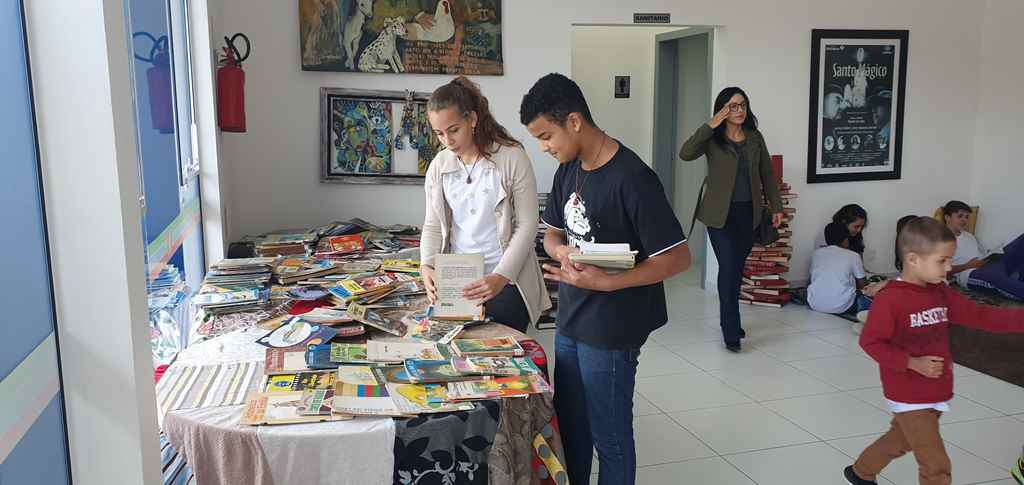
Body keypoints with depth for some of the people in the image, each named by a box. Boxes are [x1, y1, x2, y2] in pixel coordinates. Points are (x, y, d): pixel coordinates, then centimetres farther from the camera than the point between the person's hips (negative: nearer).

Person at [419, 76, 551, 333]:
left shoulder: (511, 157, -9)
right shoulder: (439, 165, 5)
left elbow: (527, 225, -10)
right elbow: (433, 225, 9)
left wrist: (501, 277, -18)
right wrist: (427, 266, -9)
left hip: (505, 282, -3)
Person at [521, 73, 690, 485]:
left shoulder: (632, 178, -20)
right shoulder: (567, 171, 5)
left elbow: (677, 258, -20)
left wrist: (607, 282, -28)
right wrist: (562, 252, -8)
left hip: (610, 331, -8)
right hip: (569, 323, 8)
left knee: (609, 437, 9)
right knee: (569, 429, 20)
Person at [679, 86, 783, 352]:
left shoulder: (755, 137, 6)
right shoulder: (712, 139, -6)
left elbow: (767, 173, 12)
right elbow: (685, 154, -24)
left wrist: (776, 206, 12)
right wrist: (710, 126, -25)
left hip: (748, 212, 4)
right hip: (720, 213, -4)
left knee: (737, 268, 12)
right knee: (728, 268, -9)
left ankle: (729, 321, 28)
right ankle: (731, 332, -3)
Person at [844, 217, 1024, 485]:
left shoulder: (941, 293, 2)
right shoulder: (890, 299, -22)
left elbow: (978, 315, 1)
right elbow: (870, 342, -19)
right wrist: (913, 363, -24)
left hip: (936, 393, 8)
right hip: (909, 397, -8)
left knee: (900, 441, 26)